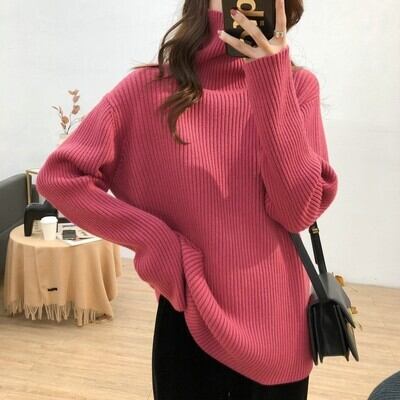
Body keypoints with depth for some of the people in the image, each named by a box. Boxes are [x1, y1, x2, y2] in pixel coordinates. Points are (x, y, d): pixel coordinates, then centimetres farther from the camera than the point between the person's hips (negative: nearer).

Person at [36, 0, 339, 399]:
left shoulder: (296, 85, -5)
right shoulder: (149, 88, -7)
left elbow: (300, 210, -16)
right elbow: (58, 177, -7)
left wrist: (271, 77, -20)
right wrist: (155, 241, -14)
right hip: (190, 324, -1)